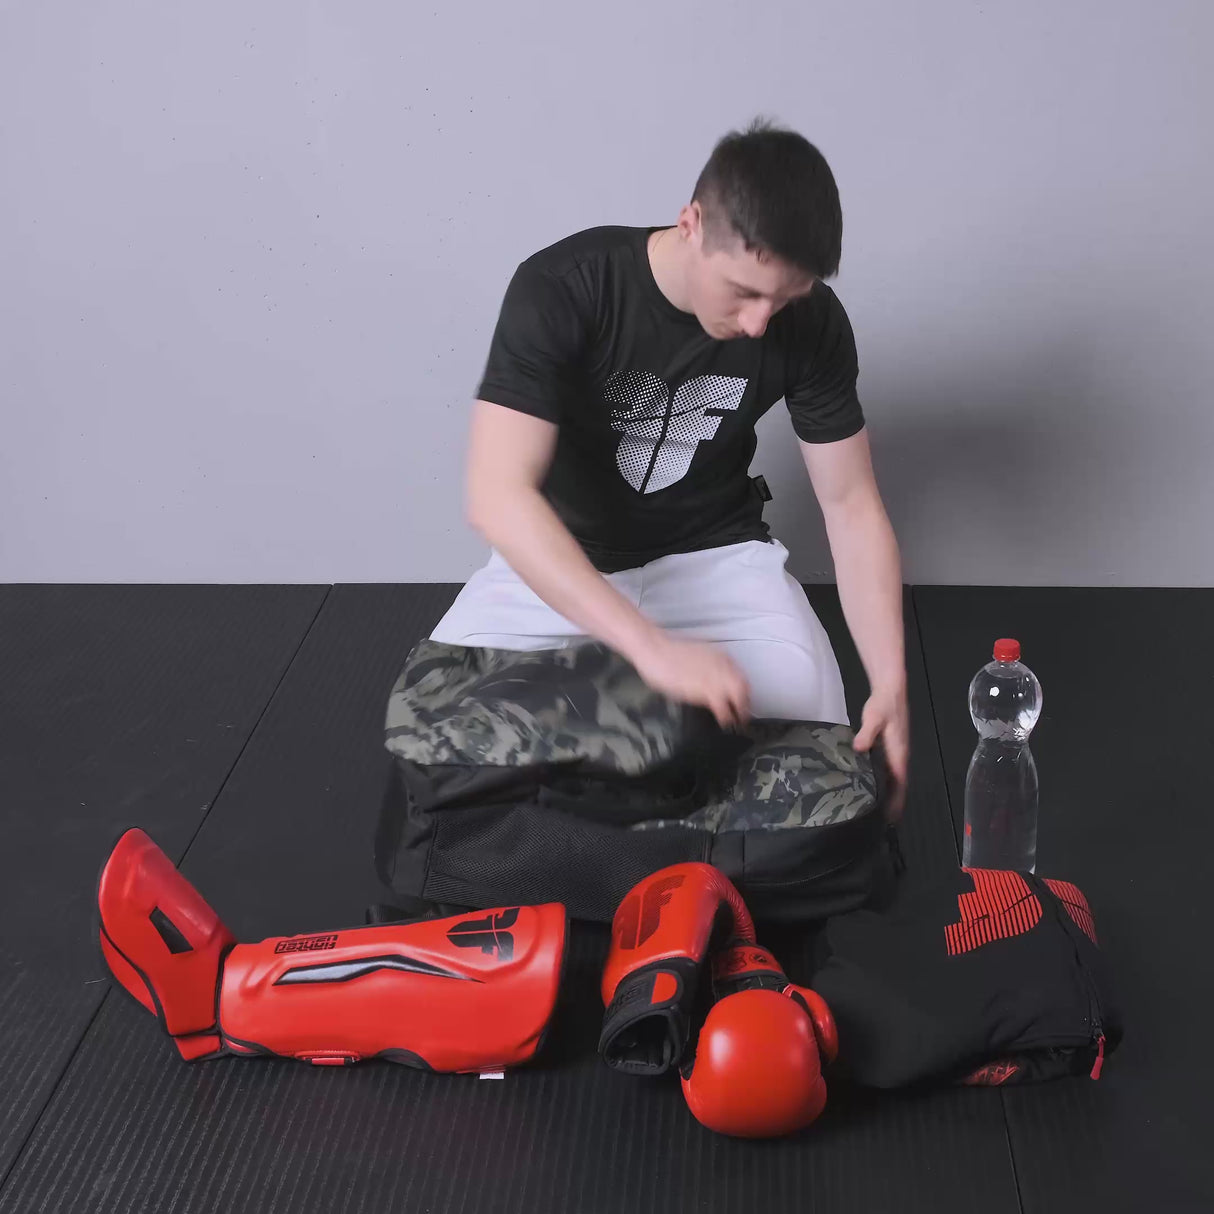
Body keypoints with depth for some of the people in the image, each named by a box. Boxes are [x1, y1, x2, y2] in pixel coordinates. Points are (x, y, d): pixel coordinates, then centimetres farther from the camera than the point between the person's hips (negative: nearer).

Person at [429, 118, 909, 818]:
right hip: (560, 560, -1)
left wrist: (890, 683, -25)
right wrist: (650, 646, -46)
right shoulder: (560, 290, -27)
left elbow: (852, 508, -9)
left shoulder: (811, 323, -16)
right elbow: (497, 497, -36)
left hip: (714, 553, 1)